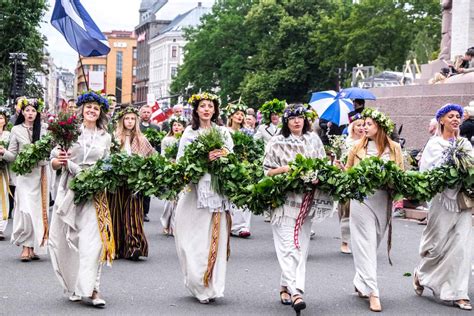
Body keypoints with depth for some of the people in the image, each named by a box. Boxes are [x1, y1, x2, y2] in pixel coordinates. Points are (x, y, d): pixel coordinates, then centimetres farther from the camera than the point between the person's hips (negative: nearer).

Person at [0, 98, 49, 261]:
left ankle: (33, 247, 8)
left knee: (39, 209, 1)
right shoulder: (16, 130, 4)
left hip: (40, 174, 2)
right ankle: (25, 247, -2)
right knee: (26, 209, -11)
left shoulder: (43, 129, 6)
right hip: (24, 174, -1)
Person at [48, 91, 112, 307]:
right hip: (69, 189, -1)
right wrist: (58, 161, -20)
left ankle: (89, 288, -8)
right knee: (68, 239, 2)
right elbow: (54, 162, 1)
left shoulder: (105, 137, 9)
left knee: (92, 238, -9)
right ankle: (74, 285, 17)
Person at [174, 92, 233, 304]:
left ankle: (212, 285, 5)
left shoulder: (223, 132, 14)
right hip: (195, 190, -2)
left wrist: (223, 154, -10)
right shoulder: (189, 132, 7)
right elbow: (181, 160, -1)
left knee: (216, 237, -1)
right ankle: (198, 285, 5)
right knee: (195, 238, -4)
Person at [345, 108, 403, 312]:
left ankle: (361, 283, 27)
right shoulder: (358, 148, 5)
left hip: (383, 202, 2)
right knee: (366, 245, -6)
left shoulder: (394, 148, 5)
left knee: (373, 244, 11)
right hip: (362, 200, -1)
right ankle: (372, 292, -8)